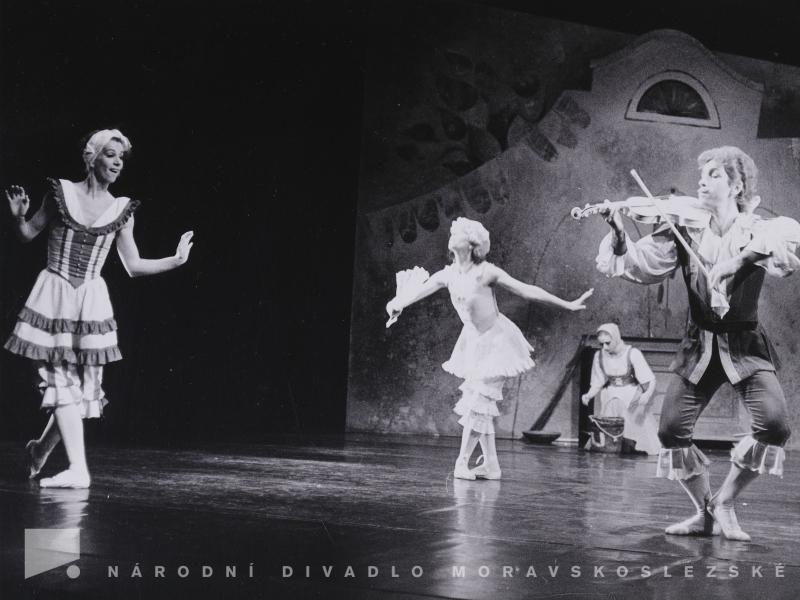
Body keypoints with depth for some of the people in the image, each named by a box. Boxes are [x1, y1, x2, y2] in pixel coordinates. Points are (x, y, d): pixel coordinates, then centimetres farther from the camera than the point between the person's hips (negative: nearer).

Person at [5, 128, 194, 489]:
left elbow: (134, 266, 9)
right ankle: (78, 469, -9)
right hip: (53, 297, -3)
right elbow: (28, 234, 11)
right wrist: (18, 217, -10)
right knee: (64, 384, -7)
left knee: (83, 387, 2)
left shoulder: (121, 210, 6)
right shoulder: (61, 192, 0)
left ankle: (41, 449, 26)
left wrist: (176, 260, -1)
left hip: (90, 305, 3)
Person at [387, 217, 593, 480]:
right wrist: (398, 304, -37)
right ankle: (491, 463, 14)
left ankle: (463, 461, -4)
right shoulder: (447, 275, -4)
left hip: (496, 340, -6)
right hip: (473, 341, 6)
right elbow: (417, 293, -13)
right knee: (481, 402, 7)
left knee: (479, 400, -11)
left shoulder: (486, 272, -19)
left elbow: (527, 291, -16)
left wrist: (568, 305, -17)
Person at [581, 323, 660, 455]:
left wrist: (647, 394, -36)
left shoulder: (633, 354, -14)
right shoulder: (599, 356, -1)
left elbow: (650, 381, -15)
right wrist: (588, 395, -15)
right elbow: (597, 384, 6)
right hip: (611, 398, 3)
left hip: (633, 397, -3)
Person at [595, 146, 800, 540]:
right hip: (699, 345, 2)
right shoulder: (684, 231, 2)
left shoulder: (757, 230, -3)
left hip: (744, 344, -2)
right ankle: (704, 512, 12)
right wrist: (619, 233, -26)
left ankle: (724, 503, -1)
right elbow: (641, 265, -9)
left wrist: (743, 257, -41)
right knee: (672, 430, -11)